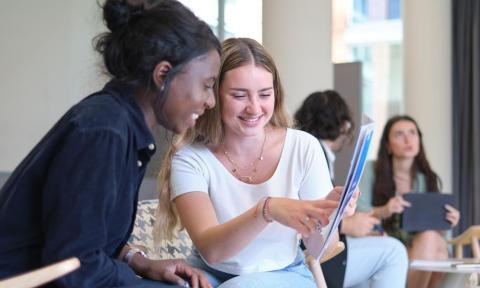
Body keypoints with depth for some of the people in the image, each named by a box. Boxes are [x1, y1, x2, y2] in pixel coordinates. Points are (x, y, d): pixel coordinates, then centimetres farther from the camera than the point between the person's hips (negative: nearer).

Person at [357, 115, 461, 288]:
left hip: (416, 251, 4)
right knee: (428, 238, -31)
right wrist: (383, 212, -31)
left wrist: (447, 220, -14)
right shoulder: (371, 170, 2)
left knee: (436, 240, -31)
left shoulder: (429, 179, 14)